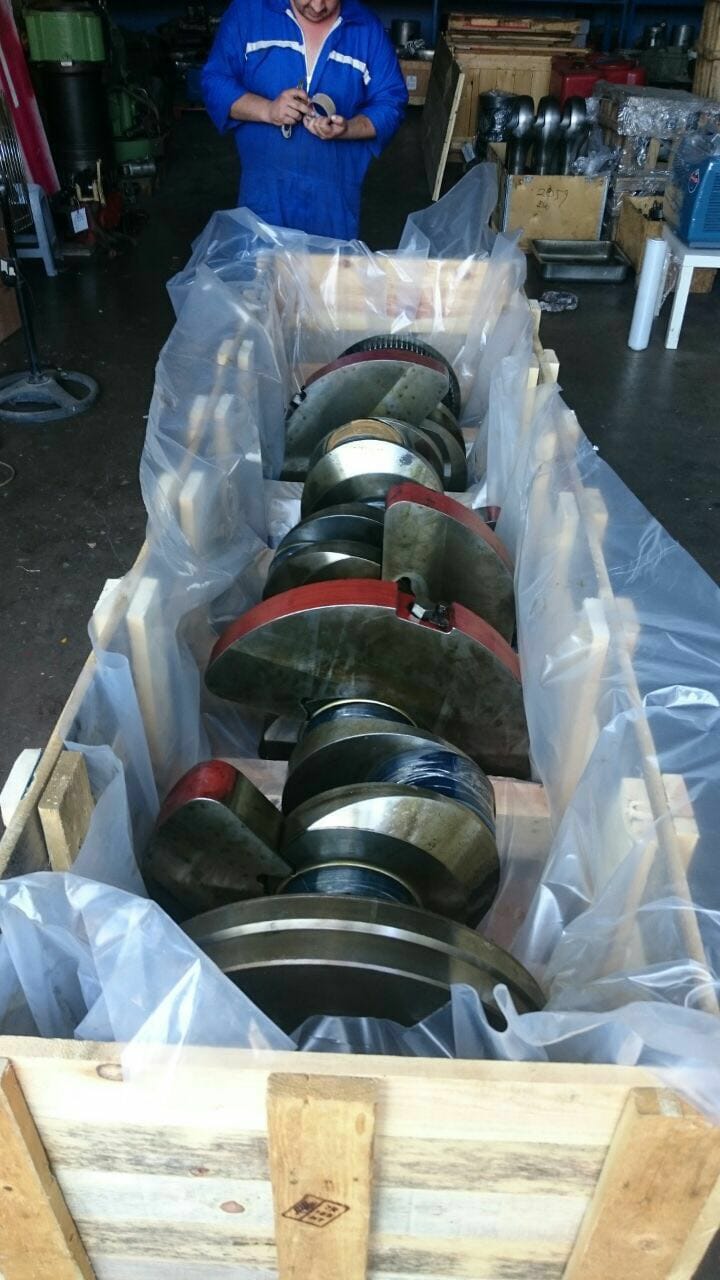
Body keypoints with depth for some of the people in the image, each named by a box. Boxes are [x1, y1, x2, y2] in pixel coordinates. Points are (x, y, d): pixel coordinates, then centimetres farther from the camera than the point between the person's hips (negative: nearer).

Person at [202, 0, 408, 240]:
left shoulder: (367, 29, 0)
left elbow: (390, 105, -1)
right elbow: (215, 82, -3)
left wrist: (346, 129, -20)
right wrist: (267, 110, -21)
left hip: (334, 192, 1)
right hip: (264, 187, 0)